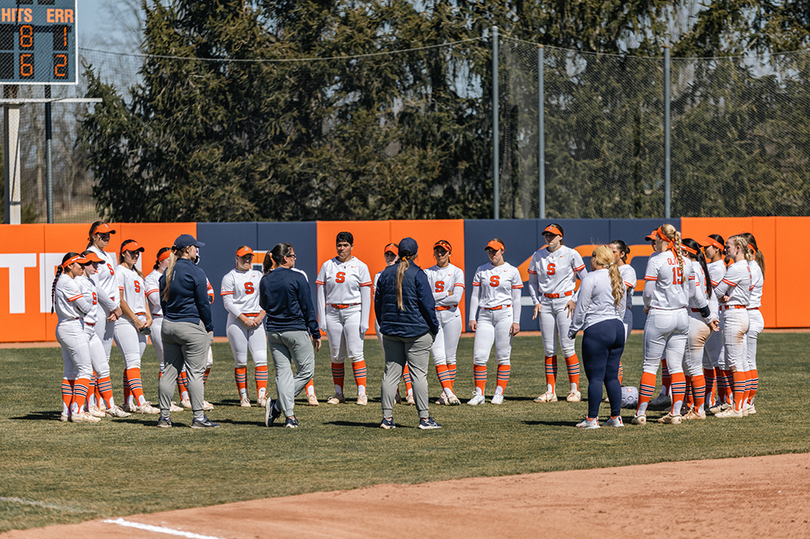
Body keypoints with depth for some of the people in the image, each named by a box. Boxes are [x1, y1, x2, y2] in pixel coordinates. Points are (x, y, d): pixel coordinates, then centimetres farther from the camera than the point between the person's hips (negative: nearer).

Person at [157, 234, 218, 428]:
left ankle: (164, 416, 10)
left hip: (169, 325, 7)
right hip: (192, 326, -7)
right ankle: (199, 417, -4)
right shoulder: (195, 272, -12)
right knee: (195, 372, -4)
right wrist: (209, 328, -3)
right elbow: (203, 303, -11)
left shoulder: (167, 273, 9)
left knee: (170, 370, 10)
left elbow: (163, 302, 15)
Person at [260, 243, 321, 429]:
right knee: (306, 371, 4)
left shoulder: (265, 281, 4)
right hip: (296, 330, -5)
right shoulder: (297, 278, -10)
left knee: (283, 372, 6)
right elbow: (308, 307, -7)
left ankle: (289, 415, -1)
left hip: (273, 331, 5)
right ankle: (278, 405, -6)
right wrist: (316, 333, -1)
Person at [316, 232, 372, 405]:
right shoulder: (327, 266, 8)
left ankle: (362, 393, -11)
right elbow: (321, 292, 8)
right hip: (333, 312, 3)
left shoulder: (360, 267, 1)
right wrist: (322, 318, 0)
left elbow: (366, 295, -1)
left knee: (355, 352, -11)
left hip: (353, 312, -3)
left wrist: (365, 320, -9)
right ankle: (339, 394, 11)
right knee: (336, 355, 5)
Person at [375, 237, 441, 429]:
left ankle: (387, 418, 4)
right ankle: (424, 418, -4)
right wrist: (434, 328, 0)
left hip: (390, 332, 5)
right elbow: (427, 304, -10)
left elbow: (378, 303, 13)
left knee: (391, 373, 7)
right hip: (417, 331, -5)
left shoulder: (386, 273, 6)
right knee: (418, 373, -3)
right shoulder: (417, 274, -10)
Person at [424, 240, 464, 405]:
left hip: (451, 316, -2)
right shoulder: (427, 273, 10)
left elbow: (456, 298, -10)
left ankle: (447, 393, 6)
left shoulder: (457, 272, 3)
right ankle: (448, 393, -16)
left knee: (450, 357, 0)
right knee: (438, 357, -10)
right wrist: (446, 294, -8)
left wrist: (434, 299, -7)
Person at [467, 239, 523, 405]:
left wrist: (516, 321, -5)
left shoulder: (512, 271, 3)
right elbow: (475, 295, 10)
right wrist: (472, 318, 0)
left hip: (504, 314, -2)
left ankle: (499, 393, 7)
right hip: (485, 315, 2)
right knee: (479, 356, -7)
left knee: (503, 356, -1)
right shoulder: (481, 271, 10)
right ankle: (479, 394, -1)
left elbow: (516, 298, 1)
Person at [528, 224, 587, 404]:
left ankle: (575, 390, -4)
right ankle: (550, 391, 6)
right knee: (549, 349, 3)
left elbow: (585, 279, -2)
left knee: (567, 347, -9)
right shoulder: (537, 255, 7)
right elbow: (532, 281, 16)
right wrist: (536, 302, 3)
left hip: (565, 302, -4)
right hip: (545, 303, 4)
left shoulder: (571, 254, -5)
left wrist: (575, 300, -9)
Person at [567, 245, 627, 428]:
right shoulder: (619, 279, 13)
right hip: (618, 328, 7)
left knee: (595, 377, -5)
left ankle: (592, 419, -5)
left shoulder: (591, 279, -9)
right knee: (612, 376, 11)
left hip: (596, 330, -7)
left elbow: (581, 308, -7)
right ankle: (616, 417, 10)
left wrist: (573, 330, 3)